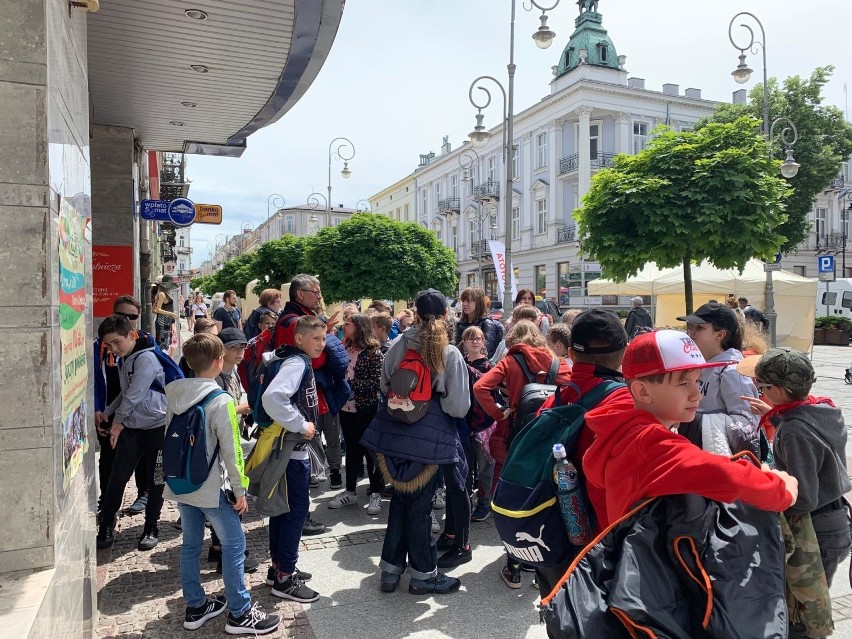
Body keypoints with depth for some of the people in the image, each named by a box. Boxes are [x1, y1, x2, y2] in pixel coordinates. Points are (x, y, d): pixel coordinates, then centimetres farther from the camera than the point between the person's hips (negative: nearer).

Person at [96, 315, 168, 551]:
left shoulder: (146, 358, -18)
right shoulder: (124, 359, 9)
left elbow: (134, 396, -16)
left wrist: (118, 420, -2)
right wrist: (107, 412, 9)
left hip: (157, 426, -7)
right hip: (131, 427, 7)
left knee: (155, 480, 7)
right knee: (117, 476, 4)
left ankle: (151, 528, 20)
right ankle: (107, 524, 20)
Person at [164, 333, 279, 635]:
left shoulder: (173, 393, 0)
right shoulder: (221, 401, -20)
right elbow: (231, 451, -19)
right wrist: (240, 490, -10)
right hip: (210, 488, -7)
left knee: (190, 544, 18)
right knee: (234, 545, 5)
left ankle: (195, 607, 30)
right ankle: (240, 613, 13)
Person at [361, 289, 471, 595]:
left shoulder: (399, 345, -2)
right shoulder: (450, 354, -12)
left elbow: (384, 387, 9)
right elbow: (459, 407, -12)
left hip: (395, 432, 4)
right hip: (431, 437, -3)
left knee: (399, 498, 18)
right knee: (420, 504, 9)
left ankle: (391, 569, 29)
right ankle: (423, 574, 24)